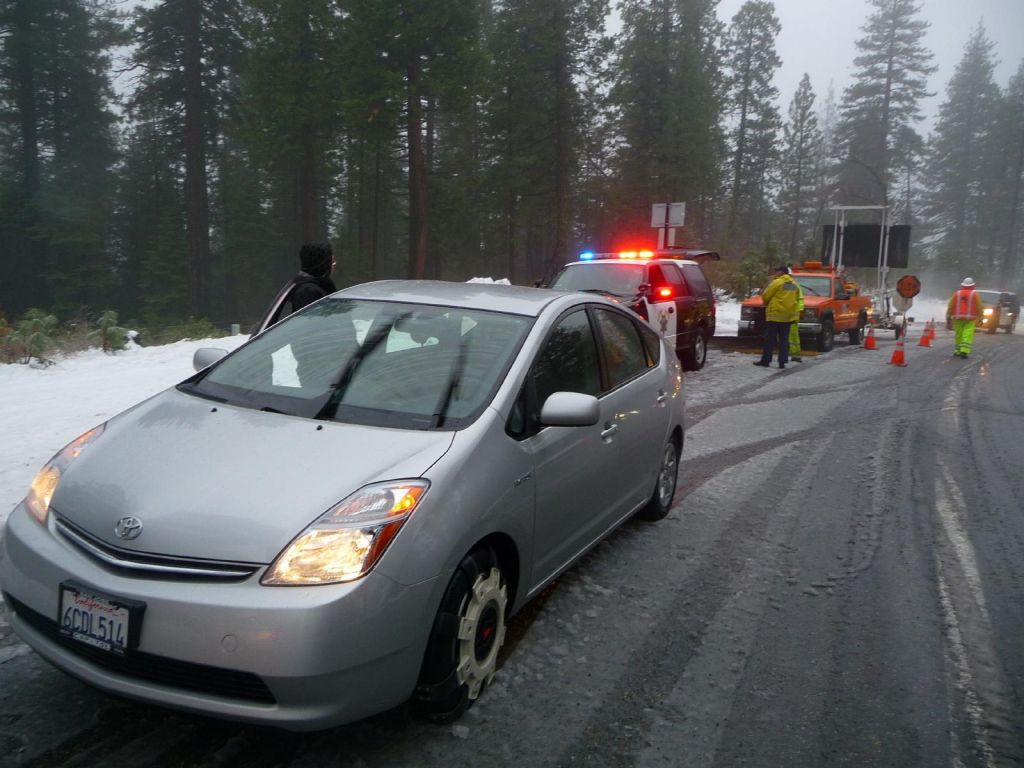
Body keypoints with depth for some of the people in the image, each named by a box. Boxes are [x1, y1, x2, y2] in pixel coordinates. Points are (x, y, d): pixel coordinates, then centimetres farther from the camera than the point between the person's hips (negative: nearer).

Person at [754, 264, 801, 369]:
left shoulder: (777, 282, -10)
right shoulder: (794, 284, 11)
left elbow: (765, 296, -7)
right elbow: (797, 298, 13)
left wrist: (766, 303, 14)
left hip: (775, 314, -6)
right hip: (788, 316, 6)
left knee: (770, 339, 0)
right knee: (784, 339, 8)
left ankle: (765, 360, 3)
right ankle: (782, 361, 4)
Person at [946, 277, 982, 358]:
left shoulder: (956, 293, 4)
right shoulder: (975, 294, 0)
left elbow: (950, 306, 3)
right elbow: (979, 307, 2)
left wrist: (948, 317, 8)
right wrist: (980, 317, 11)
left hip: (958, 317, 2)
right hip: (970, 318, -2)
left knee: (959, 335, 9)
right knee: (968, 335, -6)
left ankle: (957, 351, 12)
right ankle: (964, 351, -19)